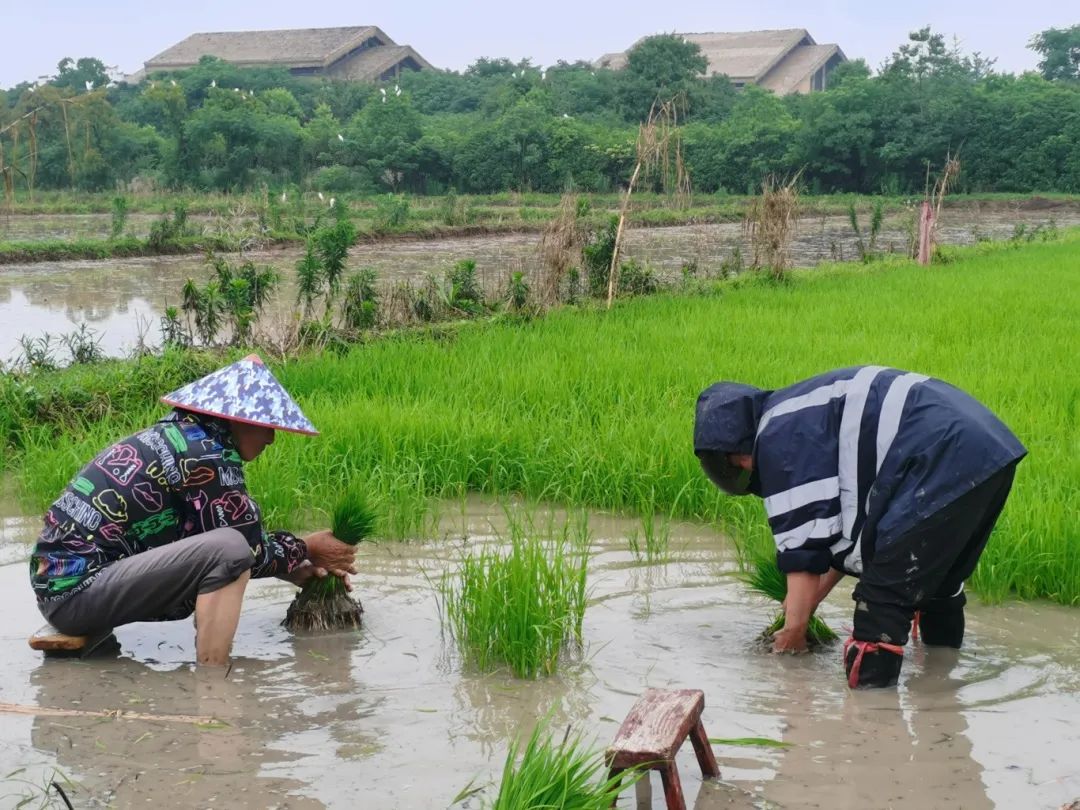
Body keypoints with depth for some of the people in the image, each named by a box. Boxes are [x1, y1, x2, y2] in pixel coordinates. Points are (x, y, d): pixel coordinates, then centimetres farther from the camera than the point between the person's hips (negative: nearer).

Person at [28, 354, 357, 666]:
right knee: (228, 549, -20)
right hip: (75, 589, -10)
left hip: (60, 580, 10)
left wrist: (298, 569, 16)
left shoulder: (179, 435, 13)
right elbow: (248, 549, -8)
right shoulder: (206, 454, -13)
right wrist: (305, 550, 10)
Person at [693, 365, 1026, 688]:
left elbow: (803, 543, -4)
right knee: (937, 586, 27)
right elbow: (848, 521, 31)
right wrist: (808, 601, 31)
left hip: (946, 463, -10)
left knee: (885, 593, -4)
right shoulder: (809, 414, 27)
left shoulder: (778, 436, -3)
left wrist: (793, 630, 7)